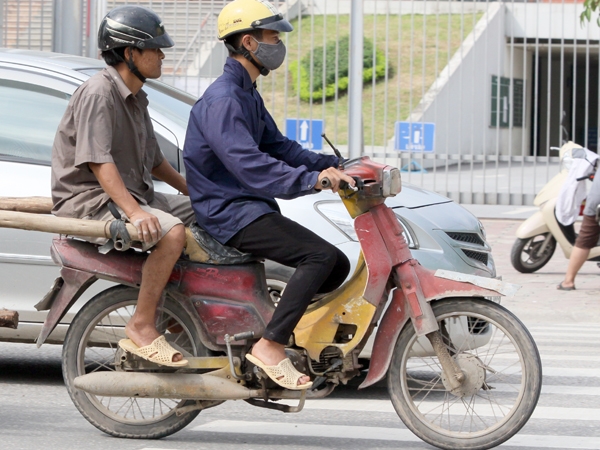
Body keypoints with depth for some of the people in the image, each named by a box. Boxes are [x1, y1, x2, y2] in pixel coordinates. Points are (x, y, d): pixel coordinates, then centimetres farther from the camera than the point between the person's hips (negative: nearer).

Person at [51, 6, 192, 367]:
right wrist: (135, 212, -37)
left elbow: (154, 162, 27)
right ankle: (142, 328, -26)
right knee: (171, 232, -33)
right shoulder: (99, 93, -16)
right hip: (89, 199, -10)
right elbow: (98, 162, -27)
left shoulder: (135, 98, 17)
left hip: (133, 194, 10)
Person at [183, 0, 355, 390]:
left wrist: (333, 165, 7)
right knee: (322, 256, -25)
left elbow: (277, 146, 21)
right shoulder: (221, 100, -17)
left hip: (252, 207, 10)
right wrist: (311, 180, -38)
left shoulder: (248, 95, 18)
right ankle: (270, 346, -25)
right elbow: (247, 163, -30)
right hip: (229, 213, -10)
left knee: (338, 266, 6)